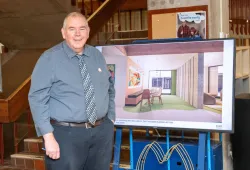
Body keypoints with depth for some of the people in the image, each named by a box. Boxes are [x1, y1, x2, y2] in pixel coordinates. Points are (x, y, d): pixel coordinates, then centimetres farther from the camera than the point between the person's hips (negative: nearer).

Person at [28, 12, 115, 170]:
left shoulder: (97, 55, 9)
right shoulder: (50, 58, -8)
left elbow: (110, 88, 18)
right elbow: (37, 99, -13)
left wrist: (110, 119, 11)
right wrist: (48, 136, -19)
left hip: (102, 131, 5)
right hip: (66, 134, -5)